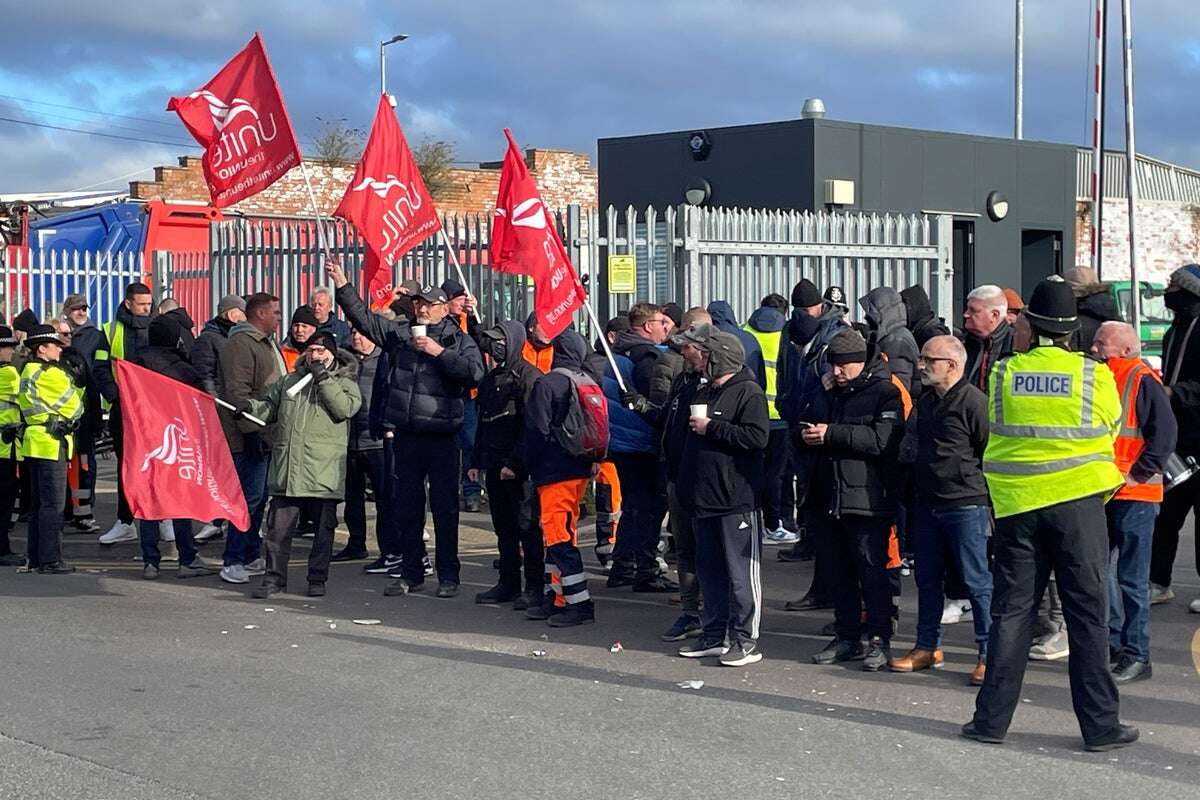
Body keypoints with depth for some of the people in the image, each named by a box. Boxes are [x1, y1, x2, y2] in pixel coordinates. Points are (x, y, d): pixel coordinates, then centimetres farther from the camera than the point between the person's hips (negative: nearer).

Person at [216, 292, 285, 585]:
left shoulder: (267, 343, 20)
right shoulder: (241, 344, -13)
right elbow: (237, 393, -21)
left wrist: (277, 429, 23)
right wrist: (255, 429, -24)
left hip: (267, 435, 10)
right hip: (251, 437, -10)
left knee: (259, 496, 14)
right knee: (251, 496, -11)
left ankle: (251, 557, 22)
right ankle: (233, 562, -7)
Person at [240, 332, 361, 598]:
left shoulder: (344, 382, 6)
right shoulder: (289, 381, 18)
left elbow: (345, 408, -13)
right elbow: (270, 407, 25)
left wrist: (324, 379, -13)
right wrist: (252, 406, 5)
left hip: (324, 469, -3)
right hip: (287, 466, 3)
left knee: (323, 526, 3)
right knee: (279, 524, 1)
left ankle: (317, 579, 15)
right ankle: (274, 577, 10)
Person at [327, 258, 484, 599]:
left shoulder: (459, 340, 1)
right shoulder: (398, 331, 11)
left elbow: (474, 373, -14)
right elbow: (362, 316, 8)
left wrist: (439, 353, -16)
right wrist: (342, 284, -1)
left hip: (442, 436, -4)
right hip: (406, 434, 4)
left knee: (445, 507, 1)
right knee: (407, 506, 10)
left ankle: (448, 576, 10)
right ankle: (411, 573, 20)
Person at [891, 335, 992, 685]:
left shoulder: (973, 401, -13)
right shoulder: (925, 401, 13)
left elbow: (991, 454, -13)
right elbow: (908, 448, 26)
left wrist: (972, 484, -10)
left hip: (966, 506, -8)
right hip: (927, 504, 8)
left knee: (977, 581, -3)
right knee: (927, 577, 14)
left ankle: (990, 654, 4)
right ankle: (927, 647, 24)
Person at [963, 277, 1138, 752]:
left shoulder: (1003, 374, -1)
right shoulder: (1094, 375, -7)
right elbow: (1110, 430, 6)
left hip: (1016, 503, 2)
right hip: (1077, 501, -2)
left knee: (1011, 611, 9)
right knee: (1088, 613, 4)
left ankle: (992, 718, 11)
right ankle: (1100, 724, 7)